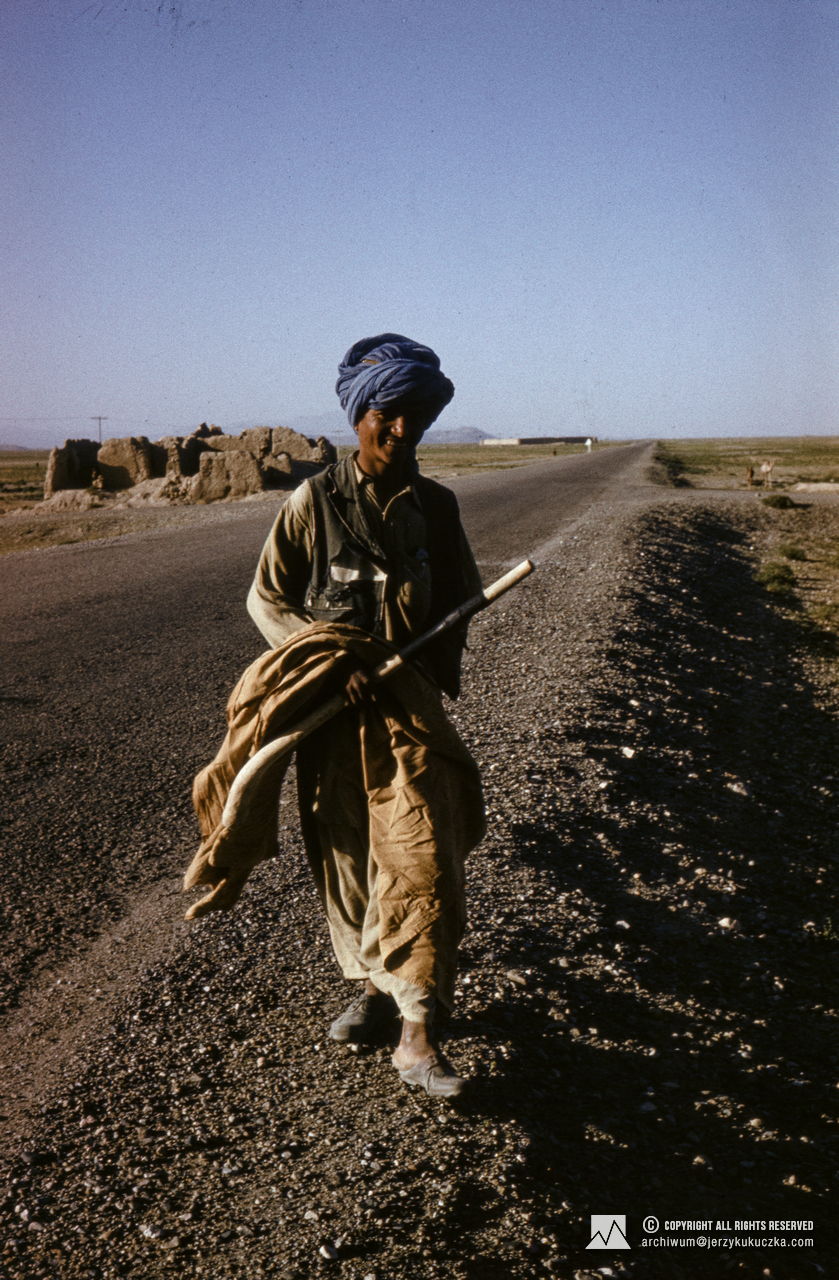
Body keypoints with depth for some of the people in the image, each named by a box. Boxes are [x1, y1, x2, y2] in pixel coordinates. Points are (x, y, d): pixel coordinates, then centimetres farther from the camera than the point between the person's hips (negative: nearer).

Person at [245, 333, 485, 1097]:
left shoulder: (436, 505, 7)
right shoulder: (315, 502, -1)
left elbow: (464, 596, 18)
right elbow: (265, 599, 1)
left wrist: (434, 656, -1)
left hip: (412, 702, 1)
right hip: (333, 704, 0)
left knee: (425, 861, -10)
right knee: (345, 855, 10)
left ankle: (419, 1036, -4)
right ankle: (373, 988, 32)